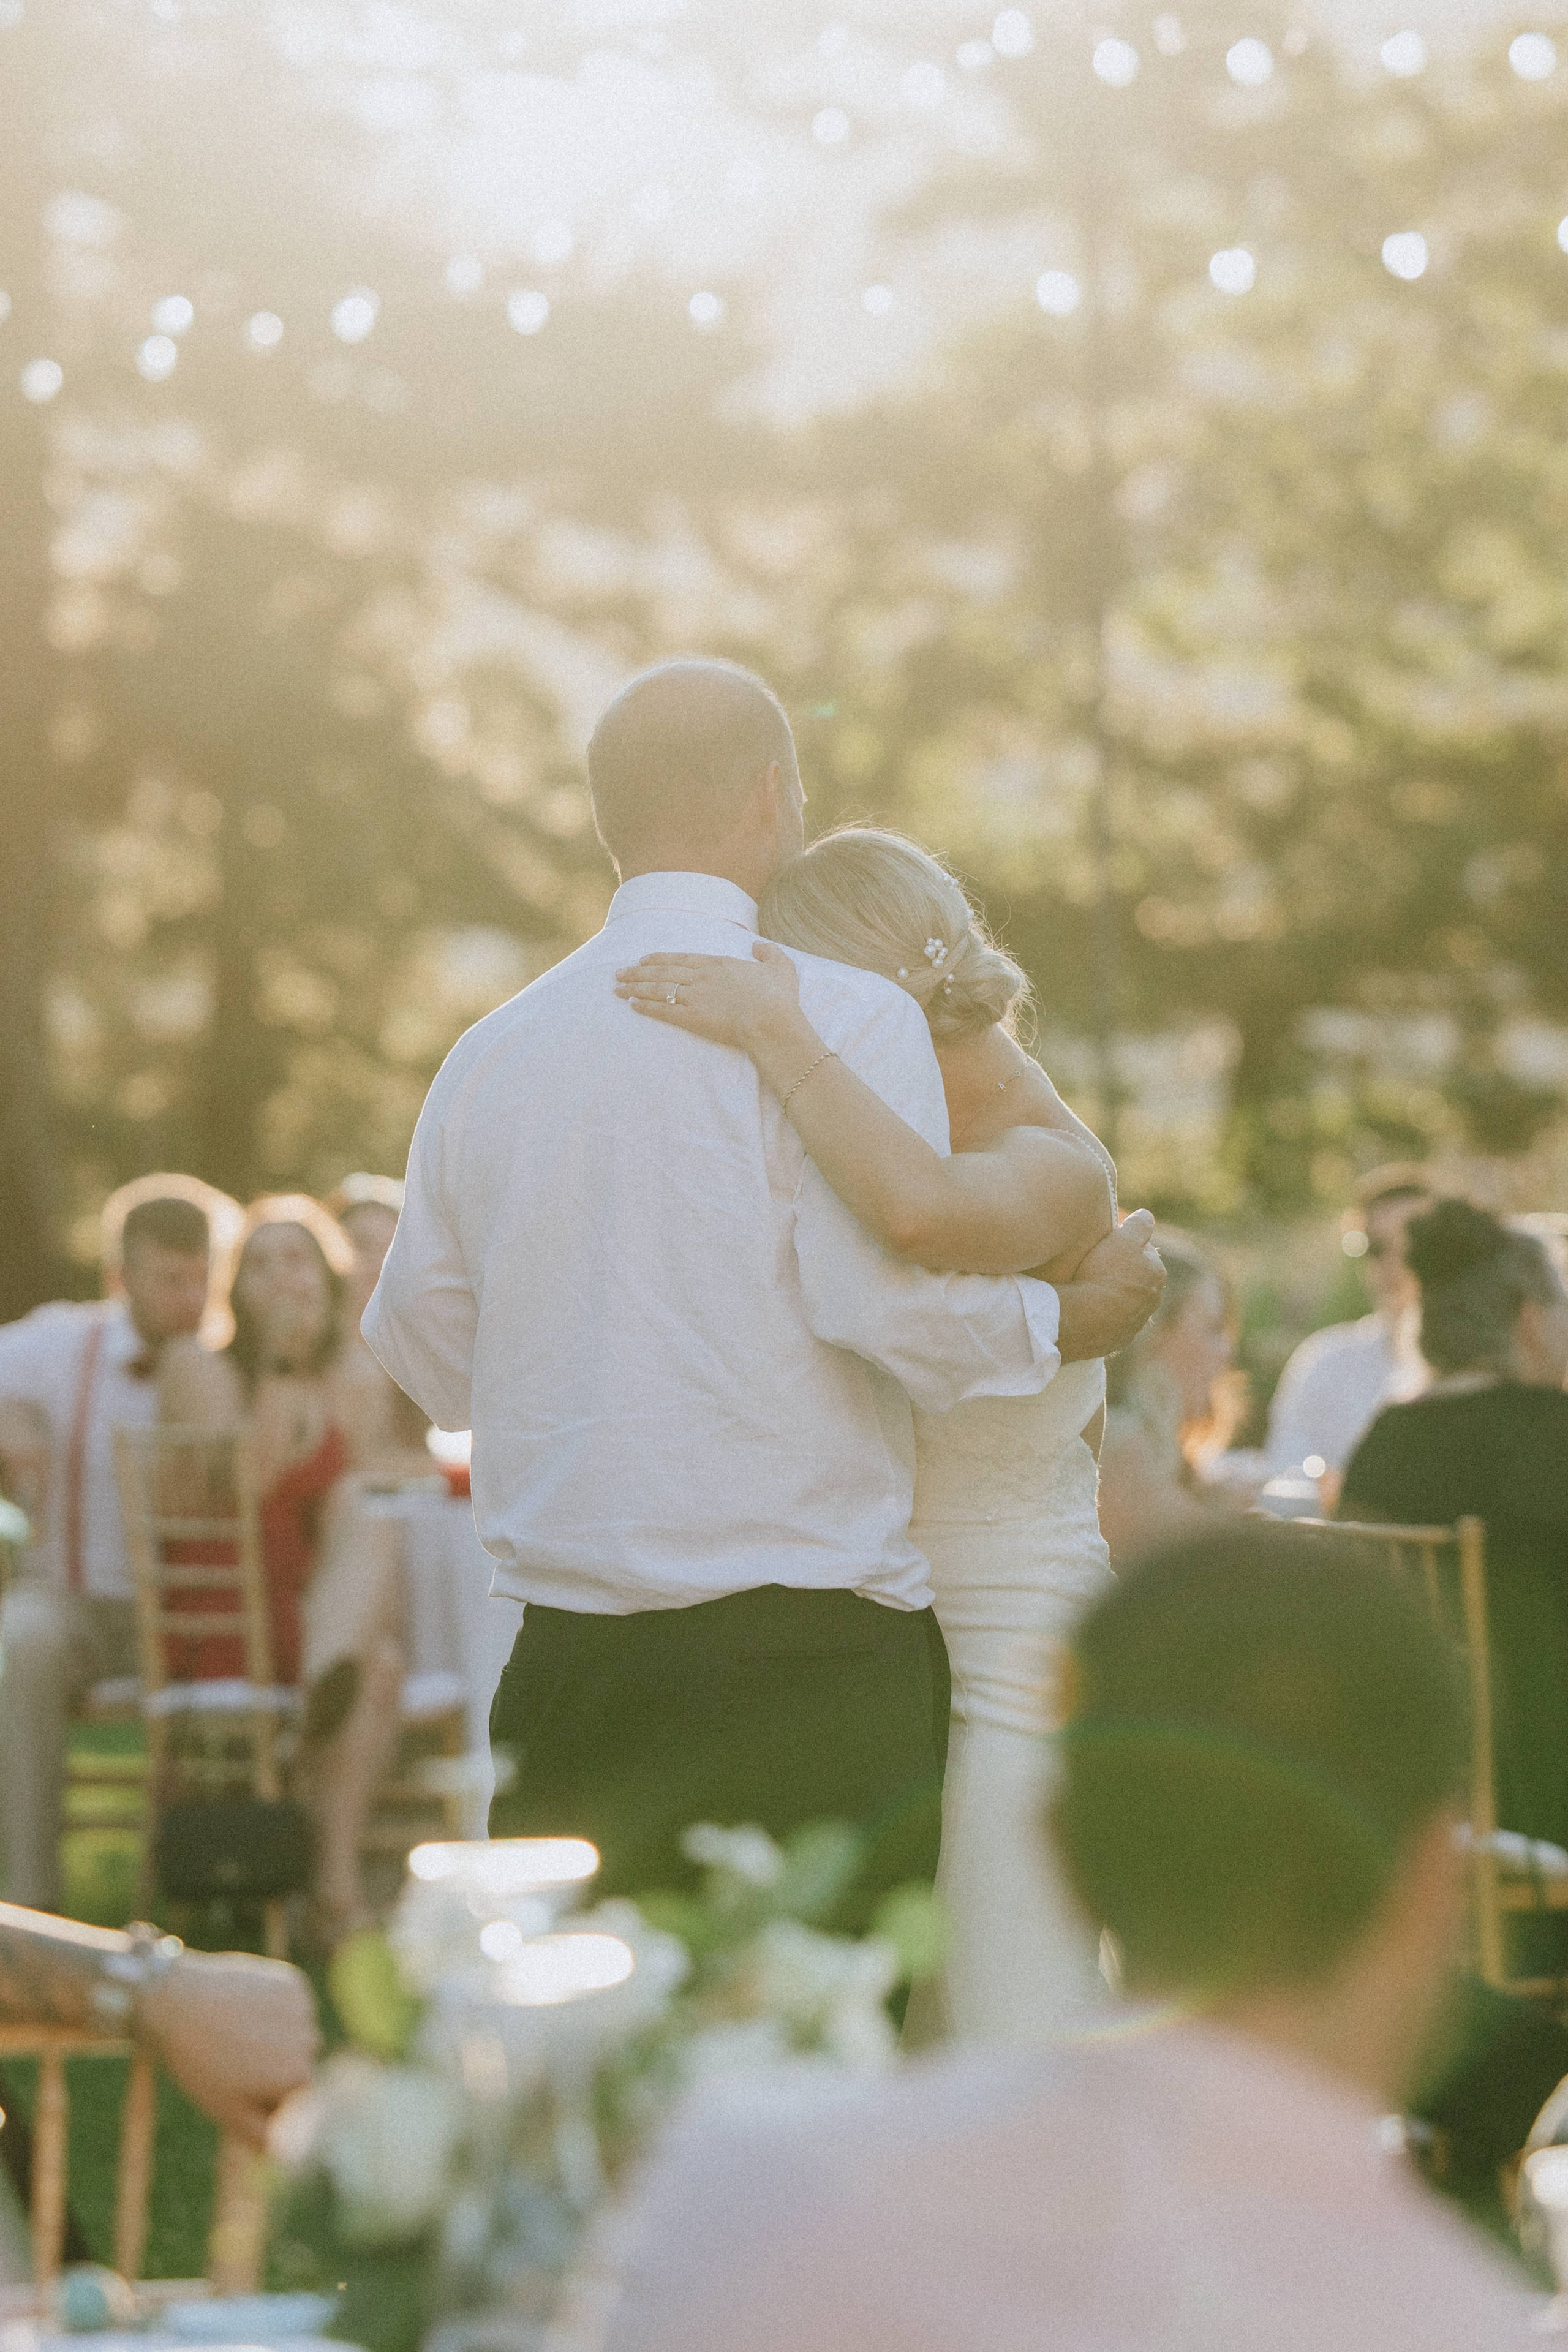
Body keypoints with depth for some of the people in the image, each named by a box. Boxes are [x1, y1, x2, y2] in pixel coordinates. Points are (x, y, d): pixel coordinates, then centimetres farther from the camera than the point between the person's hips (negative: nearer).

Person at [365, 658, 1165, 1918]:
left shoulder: (490, 1053, 11)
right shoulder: (846, 1017, -7)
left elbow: (419, 1337, 17)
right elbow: (890, 1298, -15)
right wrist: (1060, 1323, 3)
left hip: (567, 1660, 6)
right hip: (802, 1652, -5)